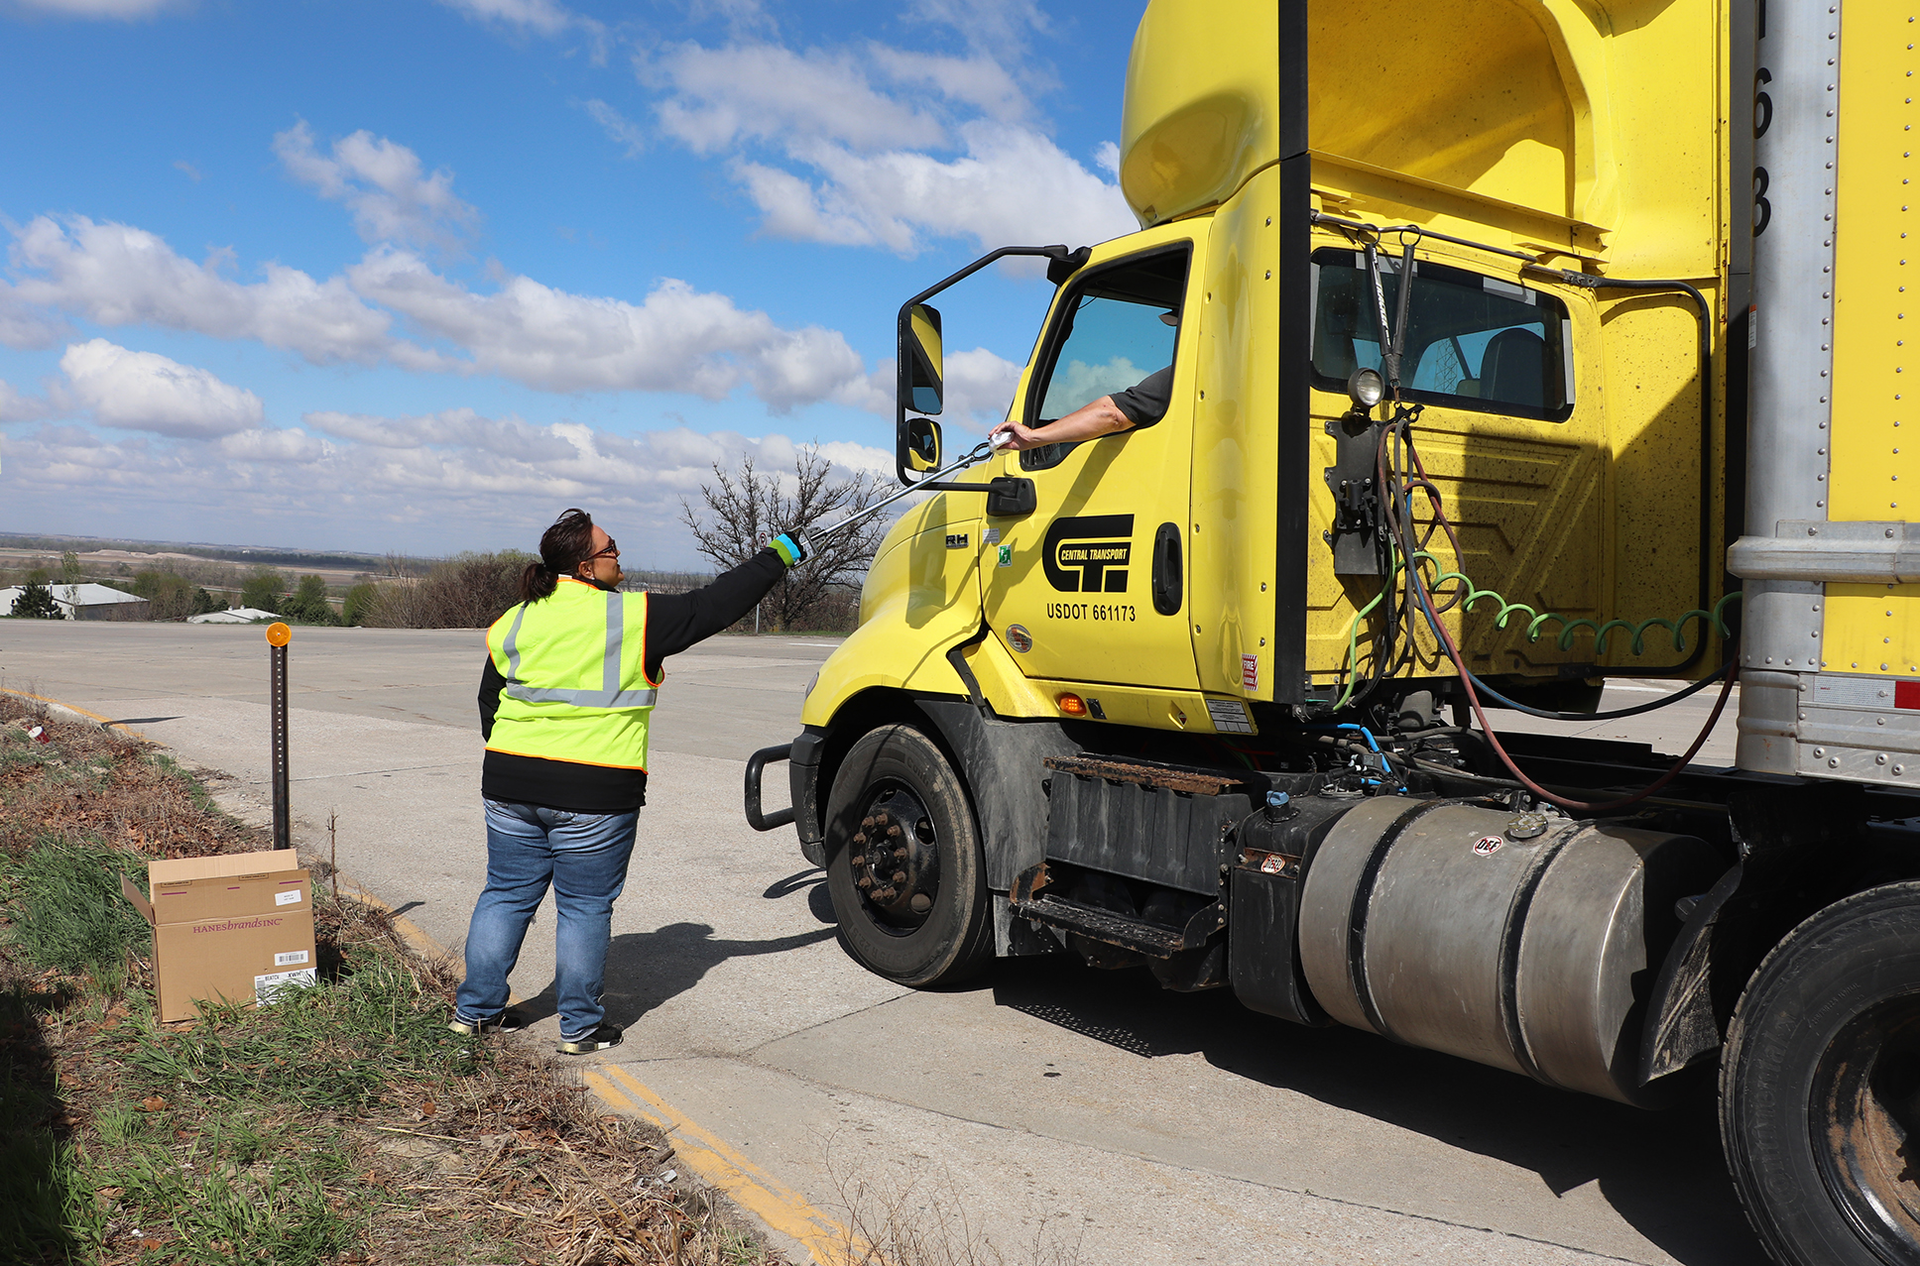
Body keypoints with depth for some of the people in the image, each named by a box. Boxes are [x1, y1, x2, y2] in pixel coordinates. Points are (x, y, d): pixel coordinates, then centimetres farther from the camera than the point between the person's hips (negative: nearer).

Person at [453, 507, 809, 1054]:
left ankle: (476, 1009, 27)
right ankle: (580, 1026, 17)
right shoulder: (636, 617, -11)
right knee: (585, 908, 7)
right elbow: (715, 606, -5)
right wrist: (776, 557, 5)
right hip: (593, 796, -5)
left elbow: (490, 707, 13)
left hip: (511, 785, 6)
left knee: (506, 895, 17)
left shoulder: (514, 624, 6)